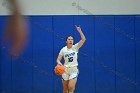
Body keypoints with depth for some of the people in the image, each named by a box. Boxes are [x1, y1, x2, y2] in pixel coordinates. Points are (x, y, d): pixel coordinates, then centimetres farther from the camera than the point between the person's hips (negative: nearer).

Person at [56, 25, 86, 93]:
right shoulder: (63, 50, -3)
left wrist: (79, 31, -23)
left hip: (74, 70, -1)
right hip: (65, 70, 1)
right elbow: (58, 59, -3)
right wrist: (59, 62, -26)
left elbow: (83, 39, -15)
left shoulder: (75, 47, -4)